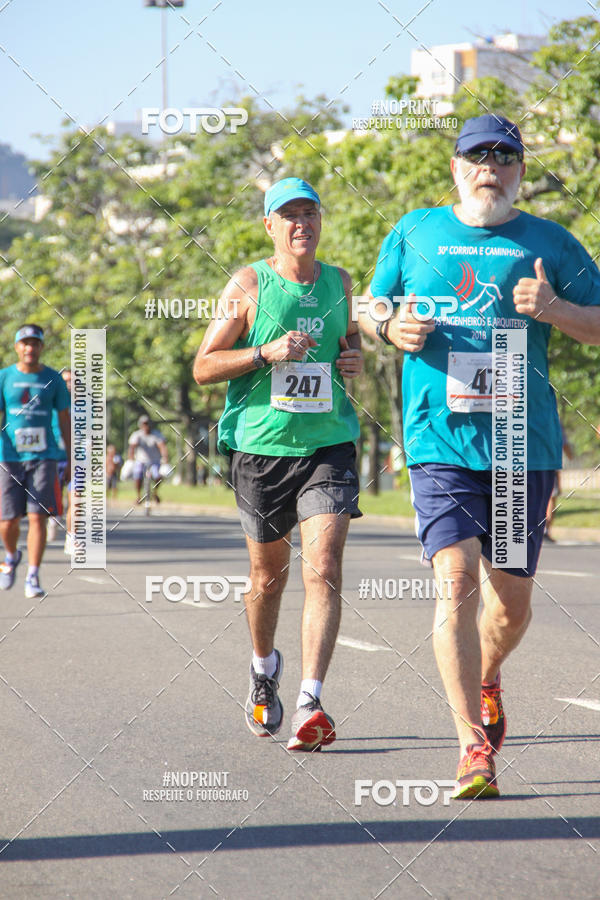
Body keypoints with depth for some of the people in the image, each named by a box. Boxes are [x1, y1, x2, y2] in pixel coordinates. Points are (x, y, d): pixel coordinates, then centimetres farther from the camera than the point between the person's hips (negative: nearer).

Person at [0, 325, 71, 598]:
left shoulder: (53, 379, 6)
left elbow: (65, 420, 11)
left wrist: (71, 460, 10)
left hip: (43, 457, 0)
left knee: (37, 517, -10)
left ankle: (33, 577, -5)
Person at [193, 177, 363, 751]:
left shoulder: (339, 283, 9)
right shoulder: (248, 286, -2)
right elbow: (203, 367, -3)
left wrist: (353, 359, 4)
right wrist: (267, 352, -17)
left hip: (328, 445, 1)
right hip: (261, 445, -1)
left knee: (323, 570, -15)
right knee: (269, 573, 12)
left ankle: (309, 705, -21)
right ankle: (264, 665, 41)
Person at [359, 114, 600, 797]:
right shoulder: (414, 233, 12)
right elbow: (368, 309, 20)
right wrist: (391, 328, -3)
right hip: (440, 442, -1)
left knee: (512, 600, 8)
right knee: (456, 582, -16)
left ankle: (486, 678, 42)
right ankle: (473, 748, -17)